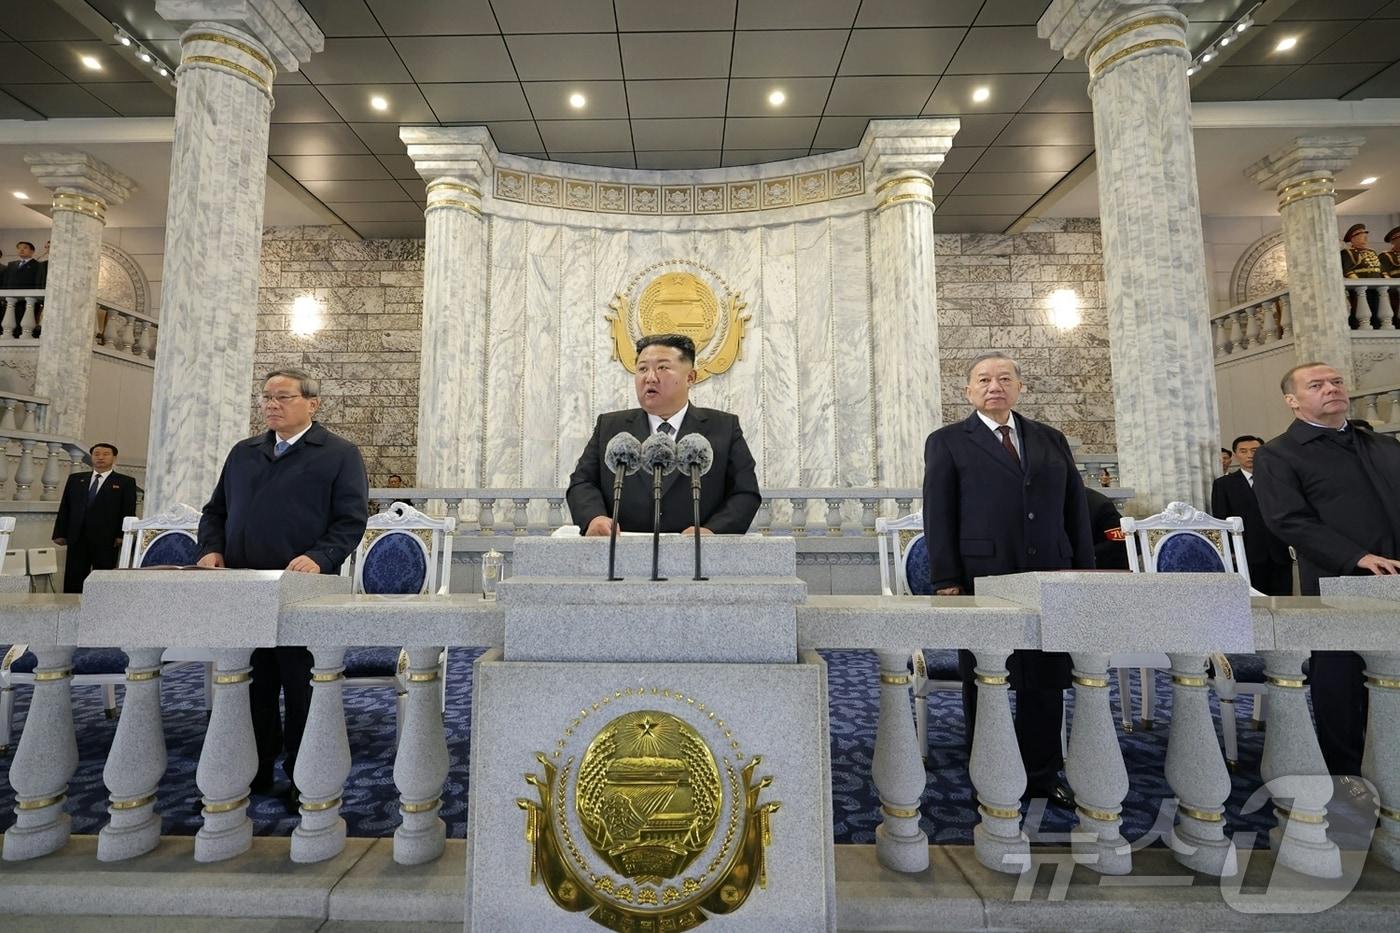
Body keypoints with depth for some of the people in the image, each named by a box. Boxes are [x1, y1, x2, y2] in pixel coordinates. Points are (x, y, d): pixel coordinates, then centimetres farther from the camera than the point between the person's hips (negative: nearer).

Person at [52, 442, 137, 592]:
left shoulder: (126, 482, 4)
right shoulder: (75, 479, 16)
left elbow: (129, 512, -2)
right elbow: (64, 508, 15)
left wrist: (122, 536, -11)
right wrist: (60, 534, 6)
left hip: (107, 541, -4)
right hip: (77, 539, 4)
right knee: (72, 582, 5)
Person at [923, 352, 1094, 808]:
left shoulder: (1052, 440, 15)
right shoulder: (947, 443, 3)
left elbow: (1076, 506, 14)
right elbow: (937, 516, -3)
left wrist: (1084, 568, 7)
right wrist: (947, 582, -9)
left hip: (1049, 578, 4)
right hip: (983, 580, -3)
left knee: (1047, 681, 9)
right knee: (984, 684, 5)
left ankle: (1042, 774, 25)